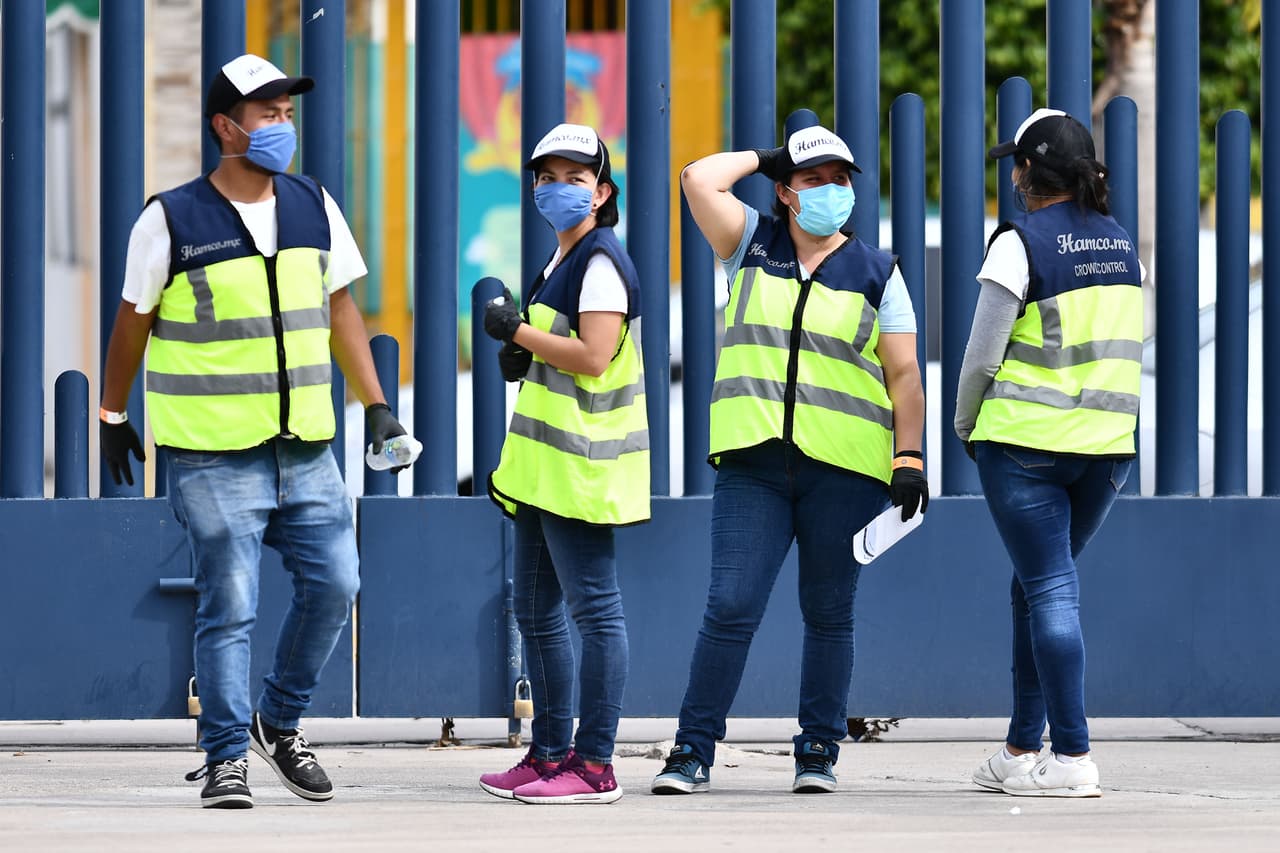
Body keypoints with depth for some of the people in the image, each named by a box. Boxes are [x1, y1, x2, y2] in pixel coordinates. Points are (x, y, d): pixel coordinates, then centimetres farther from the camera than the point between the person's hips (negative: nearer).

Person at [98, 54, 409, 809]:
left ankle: (280, 722, 22)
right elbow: (133, 322, 4)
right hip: (213, 455, -5)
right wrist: (114, 416, 11)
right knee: (229, 606, -5)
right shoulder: (172, 221, -7)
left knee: (334, 582, 1)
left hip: (305, 447, 5)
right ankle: (227, 758, 6)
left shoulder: (314, 206, 7)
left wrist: (376, 405, 10)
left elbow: (339, 308, 14)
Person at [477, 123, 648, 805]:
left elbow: (593, 356, -22)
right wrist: (520, 356, 8)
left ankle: (595, 767, -10)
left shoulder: (600, 261, -12)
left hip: (583, 463, -11)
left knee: (592, 608, -10)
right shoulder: (562, 260, 19)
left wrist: (515, 329, -13)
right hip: (545, 464, 11)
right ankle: (549, 755, 21)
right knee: (535, 612, 14)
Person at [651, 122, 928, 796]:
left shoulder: (876, 273, 8)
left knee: (828, 614, 5)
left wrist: (909, 458, -4)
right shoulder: (754, 245, 11)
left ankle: (819, 752, 14)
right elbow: (700, 180, -2)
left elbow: (904, 373, 6)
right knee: (730, 607, -7)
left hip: (844, 469, 0)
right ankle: (693, 752, -3)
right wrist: (765, 158, 10)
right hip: (753, 464, 0)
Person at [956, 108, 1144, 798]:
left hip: (1026, 442, -6)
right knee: (1036, 585, 16)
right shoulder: (1119, 243, 9)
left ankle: (1072, 757, -9)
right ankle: (1022, 748, 17)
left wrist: (965, 428, 7)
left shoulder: (1020, 243, -10)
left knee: (1050, 588, -4)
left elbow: (982, 355, -9)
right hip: (1107, 444, 6)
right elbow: (1124, 349, 14)